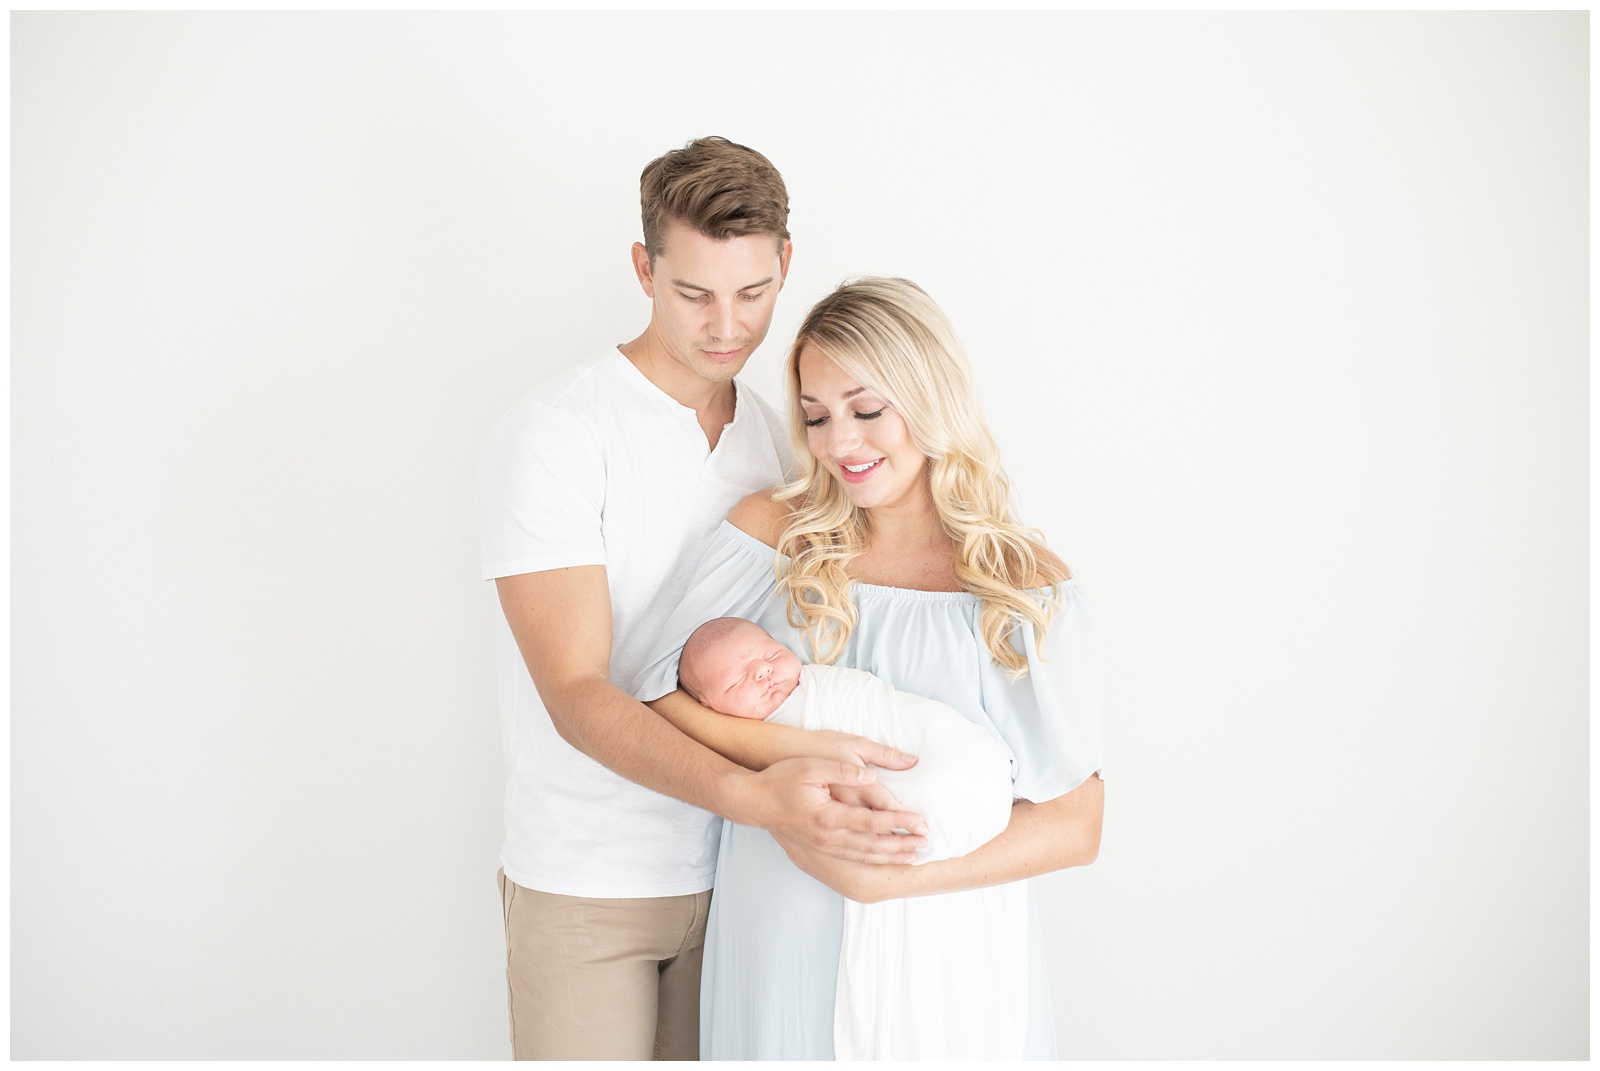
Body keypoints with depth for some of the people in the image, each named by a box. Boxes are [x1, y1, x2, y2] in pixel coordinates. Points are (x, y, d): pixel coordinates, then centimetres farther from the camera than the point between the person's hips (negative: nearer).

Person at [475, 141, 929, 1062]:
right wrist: (756, 795, -38)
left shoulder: (780, 437, 4)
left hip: (733, 866, 5)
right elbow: (577, 695, -23)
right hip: (588, 881, -5)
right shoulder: (552, 433, -16)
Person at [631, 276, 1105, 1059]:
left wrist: (887, 875, -21)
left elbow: (1075, 826, -10)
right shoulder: (771, 531, -3)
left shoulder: (1024, 587, -7)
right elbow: (658, 700, -6)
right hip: (781, 934, 1)